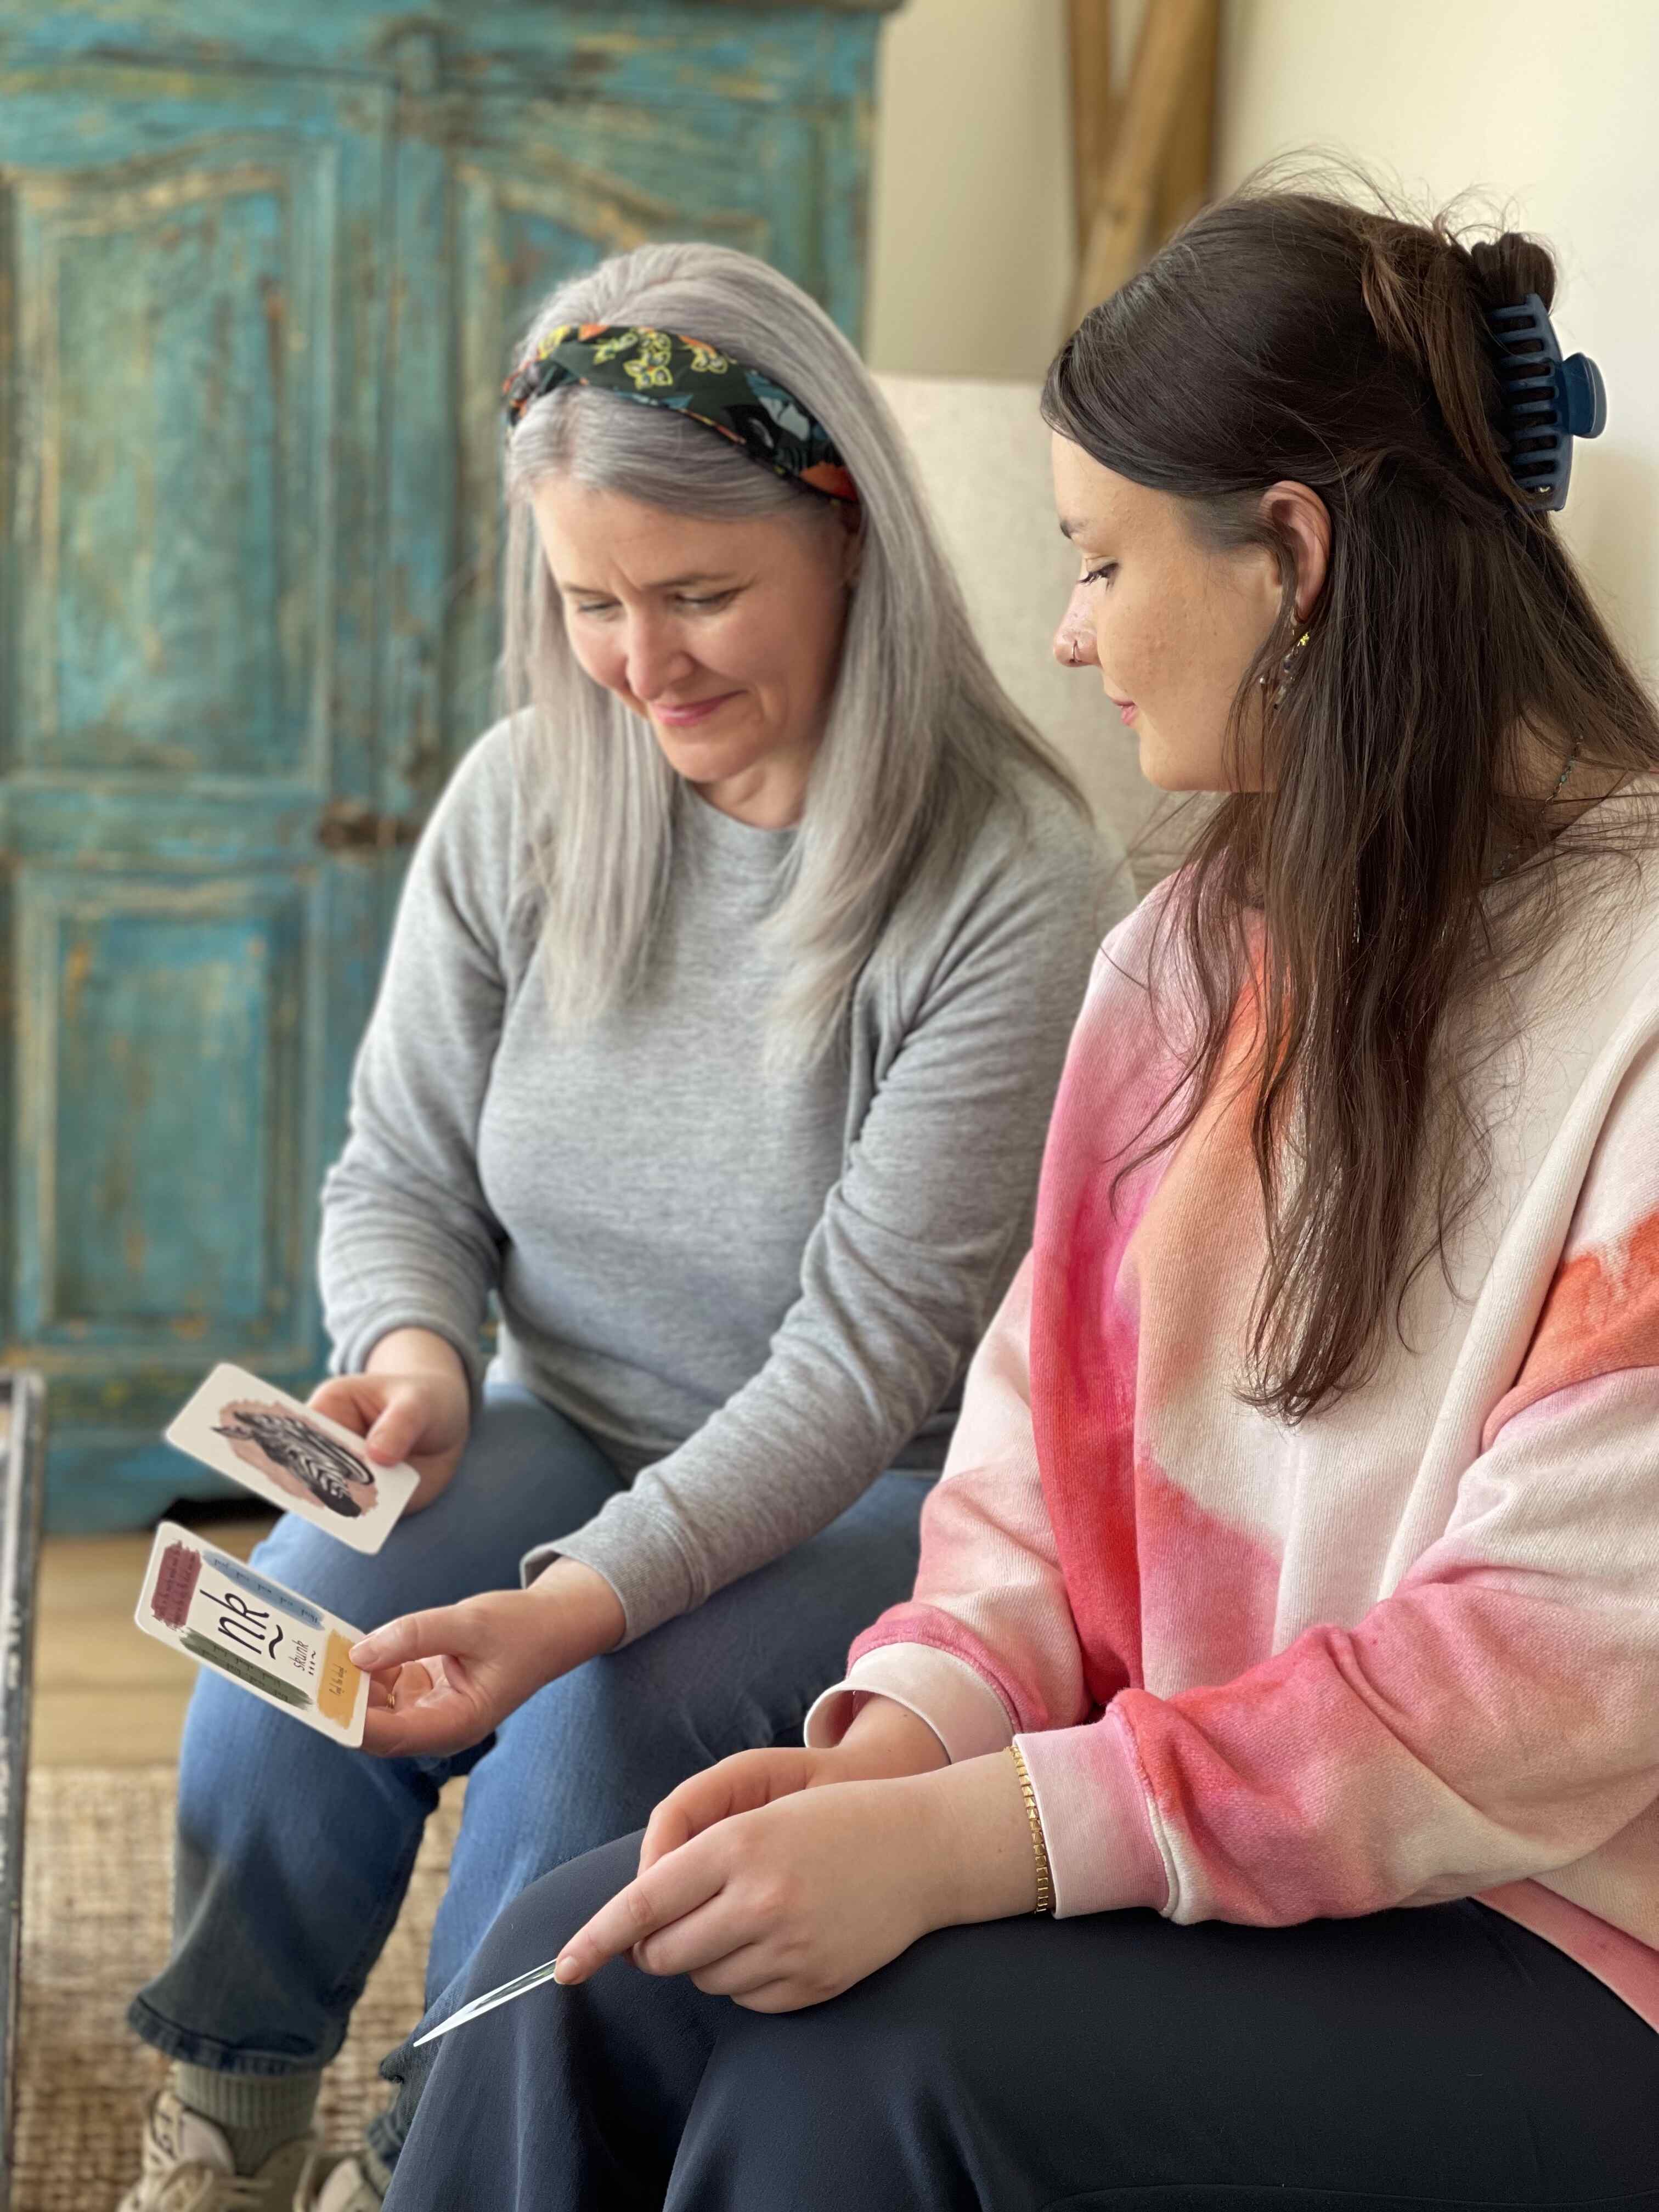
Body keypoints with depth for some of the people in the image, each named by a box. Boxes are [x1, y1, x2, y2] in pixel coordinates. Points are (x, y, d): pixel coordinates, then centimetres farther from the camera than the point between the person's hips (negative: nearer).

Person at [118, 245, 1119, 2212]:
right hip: (567, 1430, 4)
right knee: (300, 1621, -24)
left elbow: (869, 1349, -22)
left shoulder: (1012, 882, -20)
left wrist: (583, 1599, -33)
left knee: (590, 1729, -30)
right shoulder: (521, 804, -4)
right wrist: (413, 1354, -19)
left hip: (866, 1497, -4)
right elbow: (400, 1175, 5)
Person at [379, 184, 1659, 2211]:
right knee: (577, 1965, -13)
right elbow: (1045, 1444, 9)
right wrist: (895, 1746, -11)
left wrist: (958, 1840, -26)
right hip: (1212, 1847, 7)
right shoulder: (1189, 959, 9)